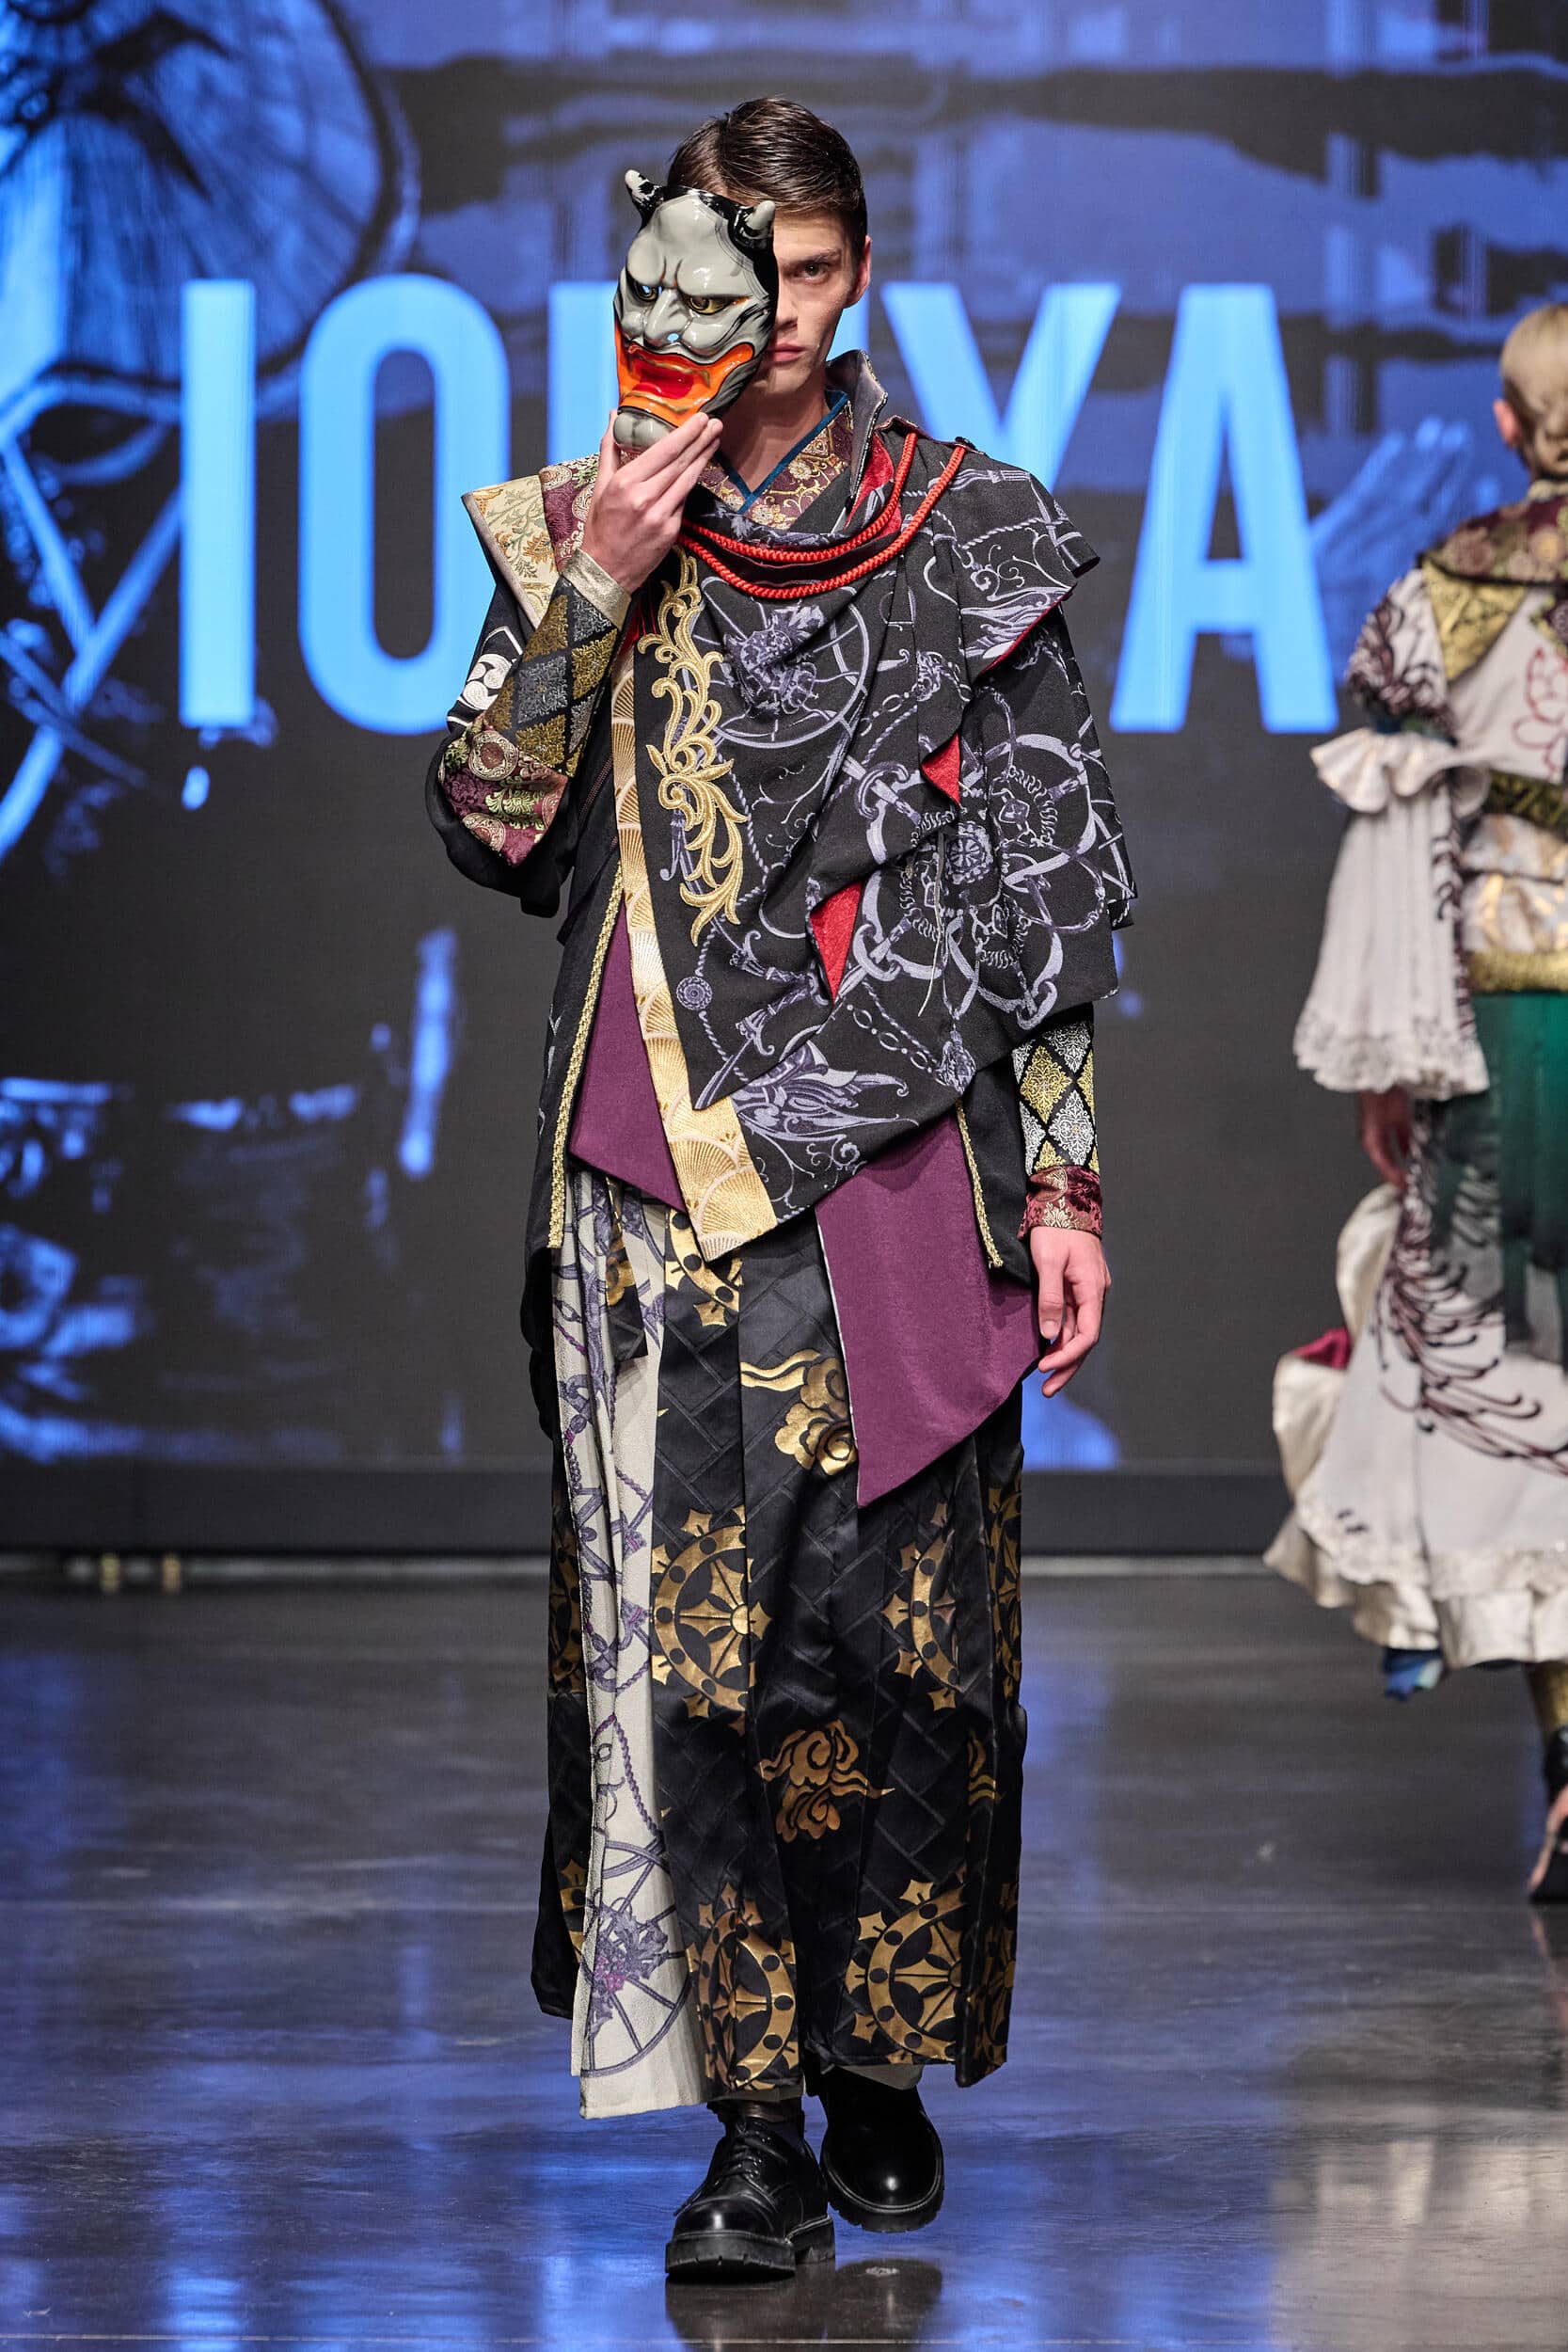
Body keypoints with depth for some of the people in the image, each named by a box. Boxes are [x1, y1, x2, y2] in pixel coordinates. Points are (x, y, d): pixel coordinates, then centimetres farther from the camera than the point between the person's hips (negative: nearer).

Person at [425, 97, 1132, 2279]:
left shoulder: (968, 537, 5)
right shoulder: (588, 526, 7)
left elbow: (1037, 887, 7)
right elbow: (491, 820, -2)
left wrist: (1063, 1180, 3)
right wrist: (596, 585, -13)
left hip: (902, 1163, 0)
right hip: (666, 1175, 0)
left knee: (899, 1612, 1)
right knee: (692, 1620, -5)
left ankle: (885, 2060, 16)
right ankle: (757, 2121, -2)